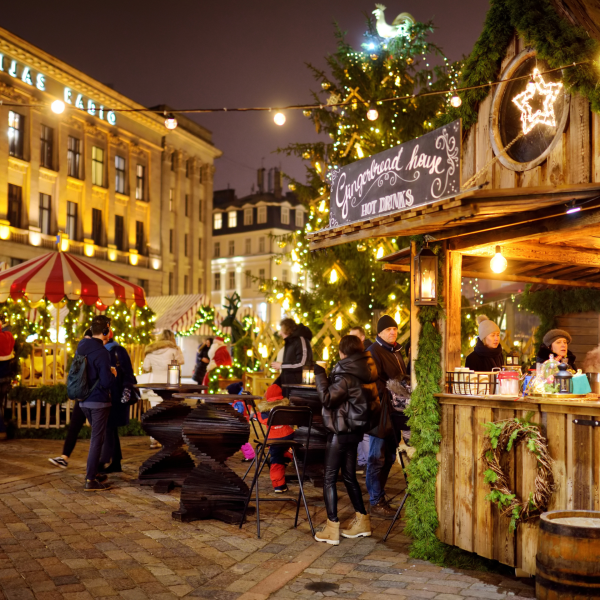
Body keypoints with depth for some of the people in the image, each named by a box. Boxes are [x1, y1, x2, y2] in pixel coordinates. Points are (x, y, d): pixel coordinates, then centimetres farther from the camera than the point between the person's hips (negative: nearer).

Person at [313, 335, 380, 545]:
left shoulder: (346, 375, -18)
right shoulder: (365, 372, 9)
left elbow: (328, 399, -21)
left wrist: (320, 374, -13)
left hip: (341, 431, -9)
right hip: (355, 429, 9)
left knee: (329, 478, -3)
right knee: (349, 476, 18)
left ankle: (332, 528, -4)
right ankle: (362, 521, 24)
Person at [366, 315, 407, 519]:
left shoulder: (396, 351, 18)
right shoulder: (374, 352, -9)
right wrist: (392, 393, -23)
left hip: (394, 411, 9)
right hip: (381, 410, -9)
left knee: (389, 457, 13)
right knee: (378, 458, -3)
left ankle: (380, 498, 22)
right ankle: (376, 503, 3)